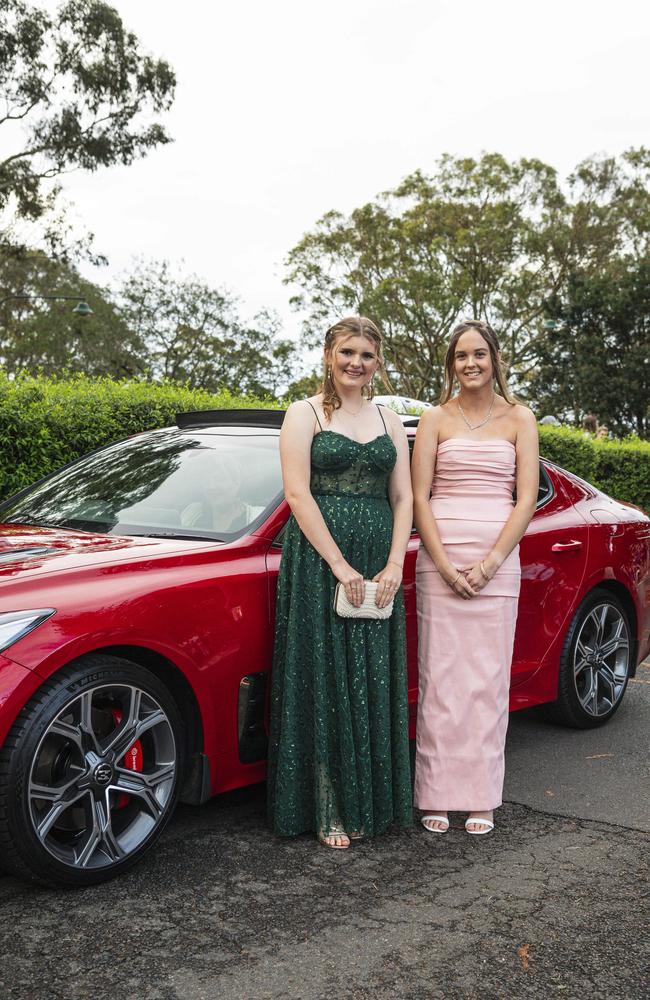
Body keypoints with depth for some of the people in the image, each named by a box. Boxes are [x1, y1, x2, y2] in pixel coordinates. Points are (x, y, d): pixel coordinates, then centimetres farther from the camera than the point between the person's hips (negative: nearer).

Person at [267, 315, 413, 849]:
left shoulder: (389, 421, 15)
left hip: (379, 568, 4)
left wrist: (394, 565, -4)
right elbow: (297, 494, -8)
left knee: (374, 684, 5)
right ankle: (329, 812, 4)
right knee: (325, 681, -2)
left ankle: (370, 803, 16)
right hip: (318, 560, -4)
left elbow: (402, 498, 11)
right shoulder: (305, 414, 1)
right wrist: (340, 565, -15)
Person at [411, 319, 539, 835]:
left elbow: (526, 498, 2)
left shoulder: (519, 419, 7)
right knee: (440, 676, 1)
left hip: (497, 563, 1)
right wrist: (446, 565, -10)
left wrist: (490, 562, -9)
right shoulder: (435, 419, 6)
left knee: (488, 678, 3)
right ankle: (437, 795, 9)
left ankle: (481, 797, 12)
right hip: (439, 562, 0)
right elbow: (419, 497, 1)